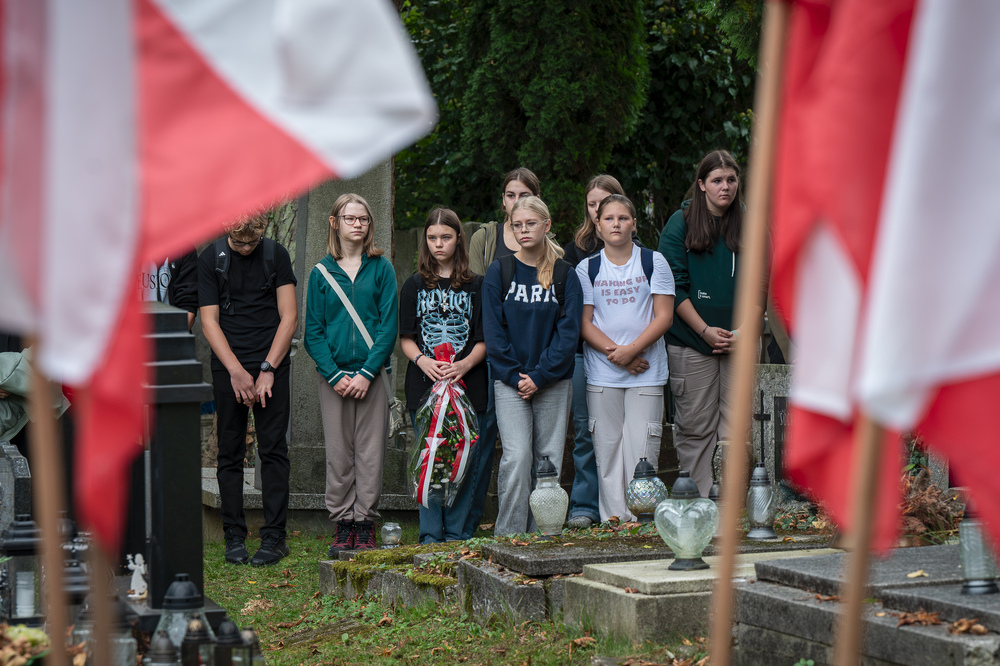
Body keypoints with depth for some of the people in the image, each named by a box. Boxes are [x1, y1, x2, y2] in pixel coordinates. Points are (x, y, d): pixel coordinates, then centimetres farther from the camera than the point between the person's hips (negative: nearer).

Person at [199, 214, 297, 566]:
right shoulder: (210, 258, 1)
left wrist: (267, 369, -7)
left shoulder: (276, 255, 3)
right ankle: (234, 535, 9)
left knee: (273, 449, -3)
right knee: (230, 453, 2)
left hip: (272, 365, 0)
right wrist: (236, 371, -11)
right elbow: (209, 320, -2)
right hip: (227, 366, 0)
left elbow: (289, 316, 1)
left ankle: (274, 536, 0)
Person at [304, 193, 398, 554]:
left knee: (370, 452, -1)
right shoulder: (321, 273, 7)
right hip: (333, 373, 1)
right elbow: (313, 332, 4)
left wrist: (367, 373, -11)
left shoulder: (381, 269, 5)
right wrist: (334, 375, -9)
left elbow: (389, 325, -1)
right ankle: (342, 524, 8)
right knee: (338, 453, 1)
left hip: (372, 373, -1)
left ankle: (365, 524, 6)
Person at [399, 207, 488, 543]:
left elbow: (484, 339, 5)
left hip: (467, 385, 0)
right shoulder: (414, 286, 11)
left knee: (465, 459, -3)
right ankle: (430, 537, 3)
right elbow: (406, 338, 8)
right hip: (424, 387, 0)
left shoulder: (475, 285, 9)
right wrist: (421, 360, -12)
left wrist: (465, 364, -14)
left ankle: (458, 535, 4)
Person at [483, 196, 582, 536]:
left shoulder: (565, 275, 4)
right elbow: (493, 330, 0)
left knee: (549, 460, 2)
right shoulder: (499, 272, 3)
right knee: (517, 456, -14)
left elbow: (569, 332, -2)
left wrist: (540, 376, -11)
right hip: (510, 382, -1)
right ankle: (508, 537, -9)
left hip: (554, 383, 1)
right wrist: (515, 376, -9)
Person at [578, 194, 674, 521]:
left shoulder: (654, 262, 5)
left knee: (641, 452, -5)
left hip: (646, 373, -1)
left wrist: (631, 350, -13)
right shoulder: (587, 268, 8)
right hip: (602, 375, 1)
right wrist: (615, 352, -12)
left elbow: (664, 317, 0)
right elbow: (584, 323, 3)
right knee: (607, 451, 0)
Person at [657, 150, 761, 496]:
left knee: (734, 429, 1)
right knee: (695, 428, -2)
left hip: (740, 341, 2)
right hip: (691, 342, -2)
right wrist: (705, 330, -11)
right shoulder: (681, 224, 1)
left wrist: (745, 331, -5)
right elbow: (674, 286, -4)